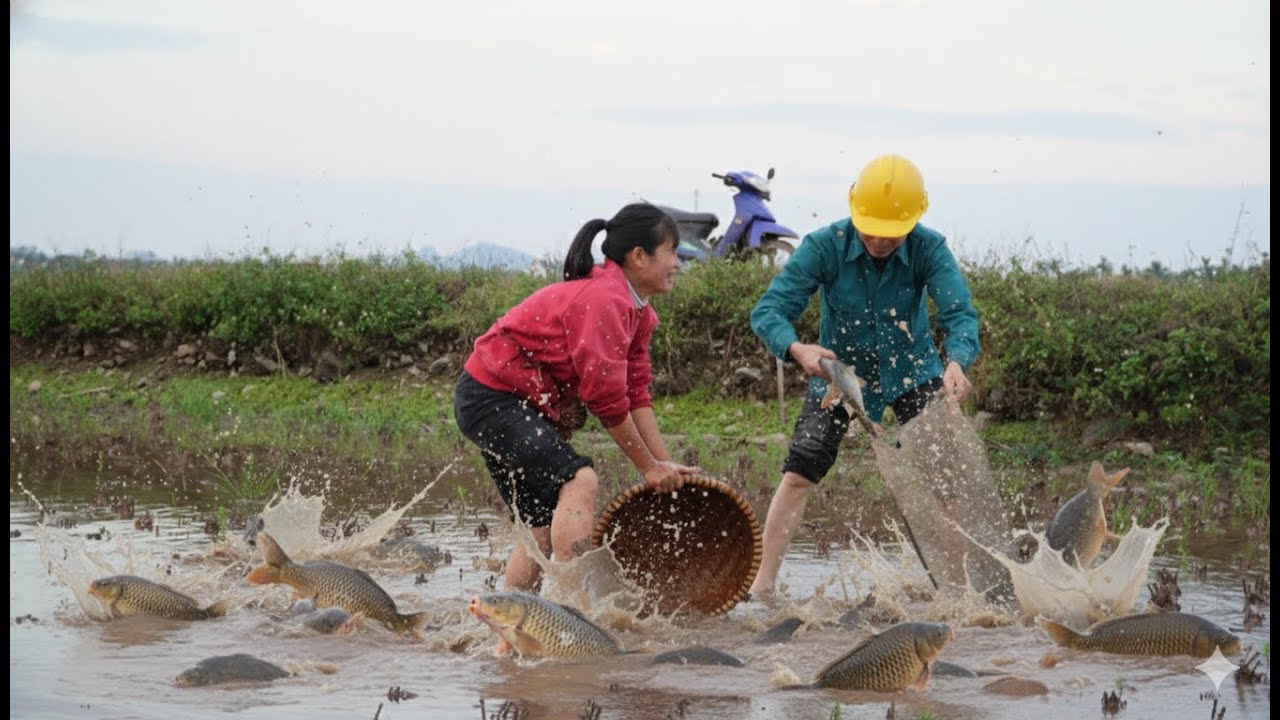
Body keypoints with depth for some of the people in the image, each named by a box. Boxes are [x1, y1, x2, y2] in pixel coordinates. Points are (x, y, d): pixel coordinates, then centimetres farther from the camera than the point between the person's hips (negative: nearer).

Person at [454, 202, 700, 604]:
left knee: (543, 528, 11)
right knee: (579, 480, -25)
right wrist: (649, 467, -14)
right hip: (493, 396, -11)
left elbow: (636, 394, 7)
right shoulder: (604, 299, -24)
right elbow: (606, 398, -23)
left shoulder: (636, 311, 9)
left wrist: (666, 466, 0)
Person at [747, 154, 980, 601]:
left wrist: (957, 362, -56)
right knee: (798, 475, -9)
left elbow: (960, 314, -33)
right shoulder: (825, 246, -25)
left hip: (912, 372, 1)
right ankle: (762, 586, -4)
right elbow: (769, 310, -28)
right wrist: (797, 349, -51)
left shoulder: (928, 250, -22)